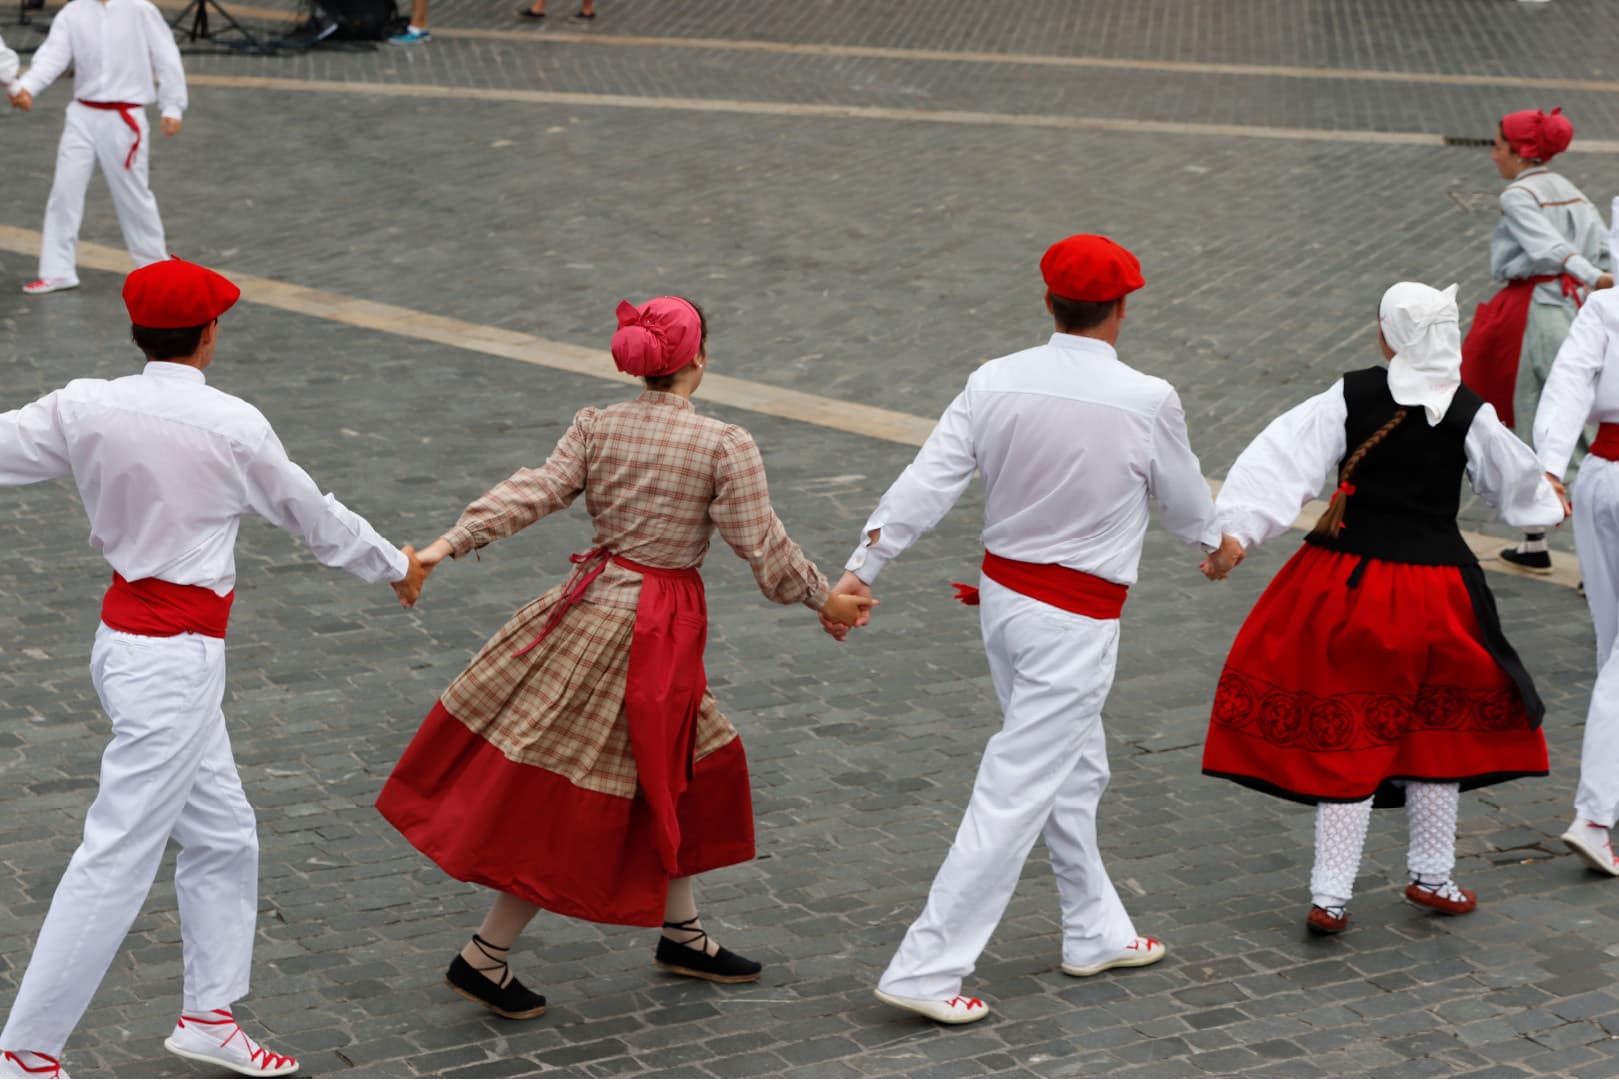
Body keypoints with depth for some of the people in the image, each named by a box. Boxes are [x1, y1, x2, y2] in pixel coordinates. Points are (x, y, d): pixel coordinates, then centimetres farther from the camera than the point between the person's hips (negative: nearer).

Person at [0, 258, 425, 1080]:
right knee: (118, 859, -1)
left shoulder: (83, 408, -2)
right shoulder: (231, 426, -14)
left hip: (125, 634, 7)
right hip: (177, 659, -7)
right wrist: (396, 566, 17)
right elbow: (312, 517, 0)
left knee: (222, 837, 18)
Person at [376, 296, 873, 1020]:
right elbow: (762, 546, -11)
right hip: (659, 629, -7)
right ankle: (482, 959, 9)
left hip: (594, 602, 7)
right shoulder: (726, 446, -14)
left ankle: (681, 934, 34)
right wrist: (823, 599, 3)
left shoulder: (595, 426, 0)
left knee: (674, 771, 22)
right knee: (578, 806, 2)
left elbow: (533, 492, -10)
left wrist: (446, 546, -15)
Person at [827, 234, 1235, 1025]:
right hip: (1077, 619, -6)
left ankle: (1095, 931, 37)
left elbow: (927, 484, -9)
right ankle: (926, 969, -1)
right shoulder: (1147, 402, -16)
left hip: (1004, 593, 6)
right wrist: (1215, 541, 22)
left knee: (1074, 772, 22)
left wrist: (860, 569, -4)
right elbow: (1185, 502, 1)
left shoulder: (995, 383, -6)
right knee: (1016, 794, -2)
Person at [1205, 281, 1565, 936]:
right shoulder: (1470, 414, -7)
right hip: (1434, 588, 0)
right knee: (1438, 729, 19)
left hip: (1346, 581, 0)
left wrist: (1236, 531, -17)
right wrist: (1549, 508, 30)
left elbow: (1286, 459, -15)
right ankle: (1432, 876, 28)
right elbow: (1516, 482, 9)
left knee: (1346, 738, 6)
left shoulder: (1350, 397, -9)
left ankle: (1330, 896, 5)